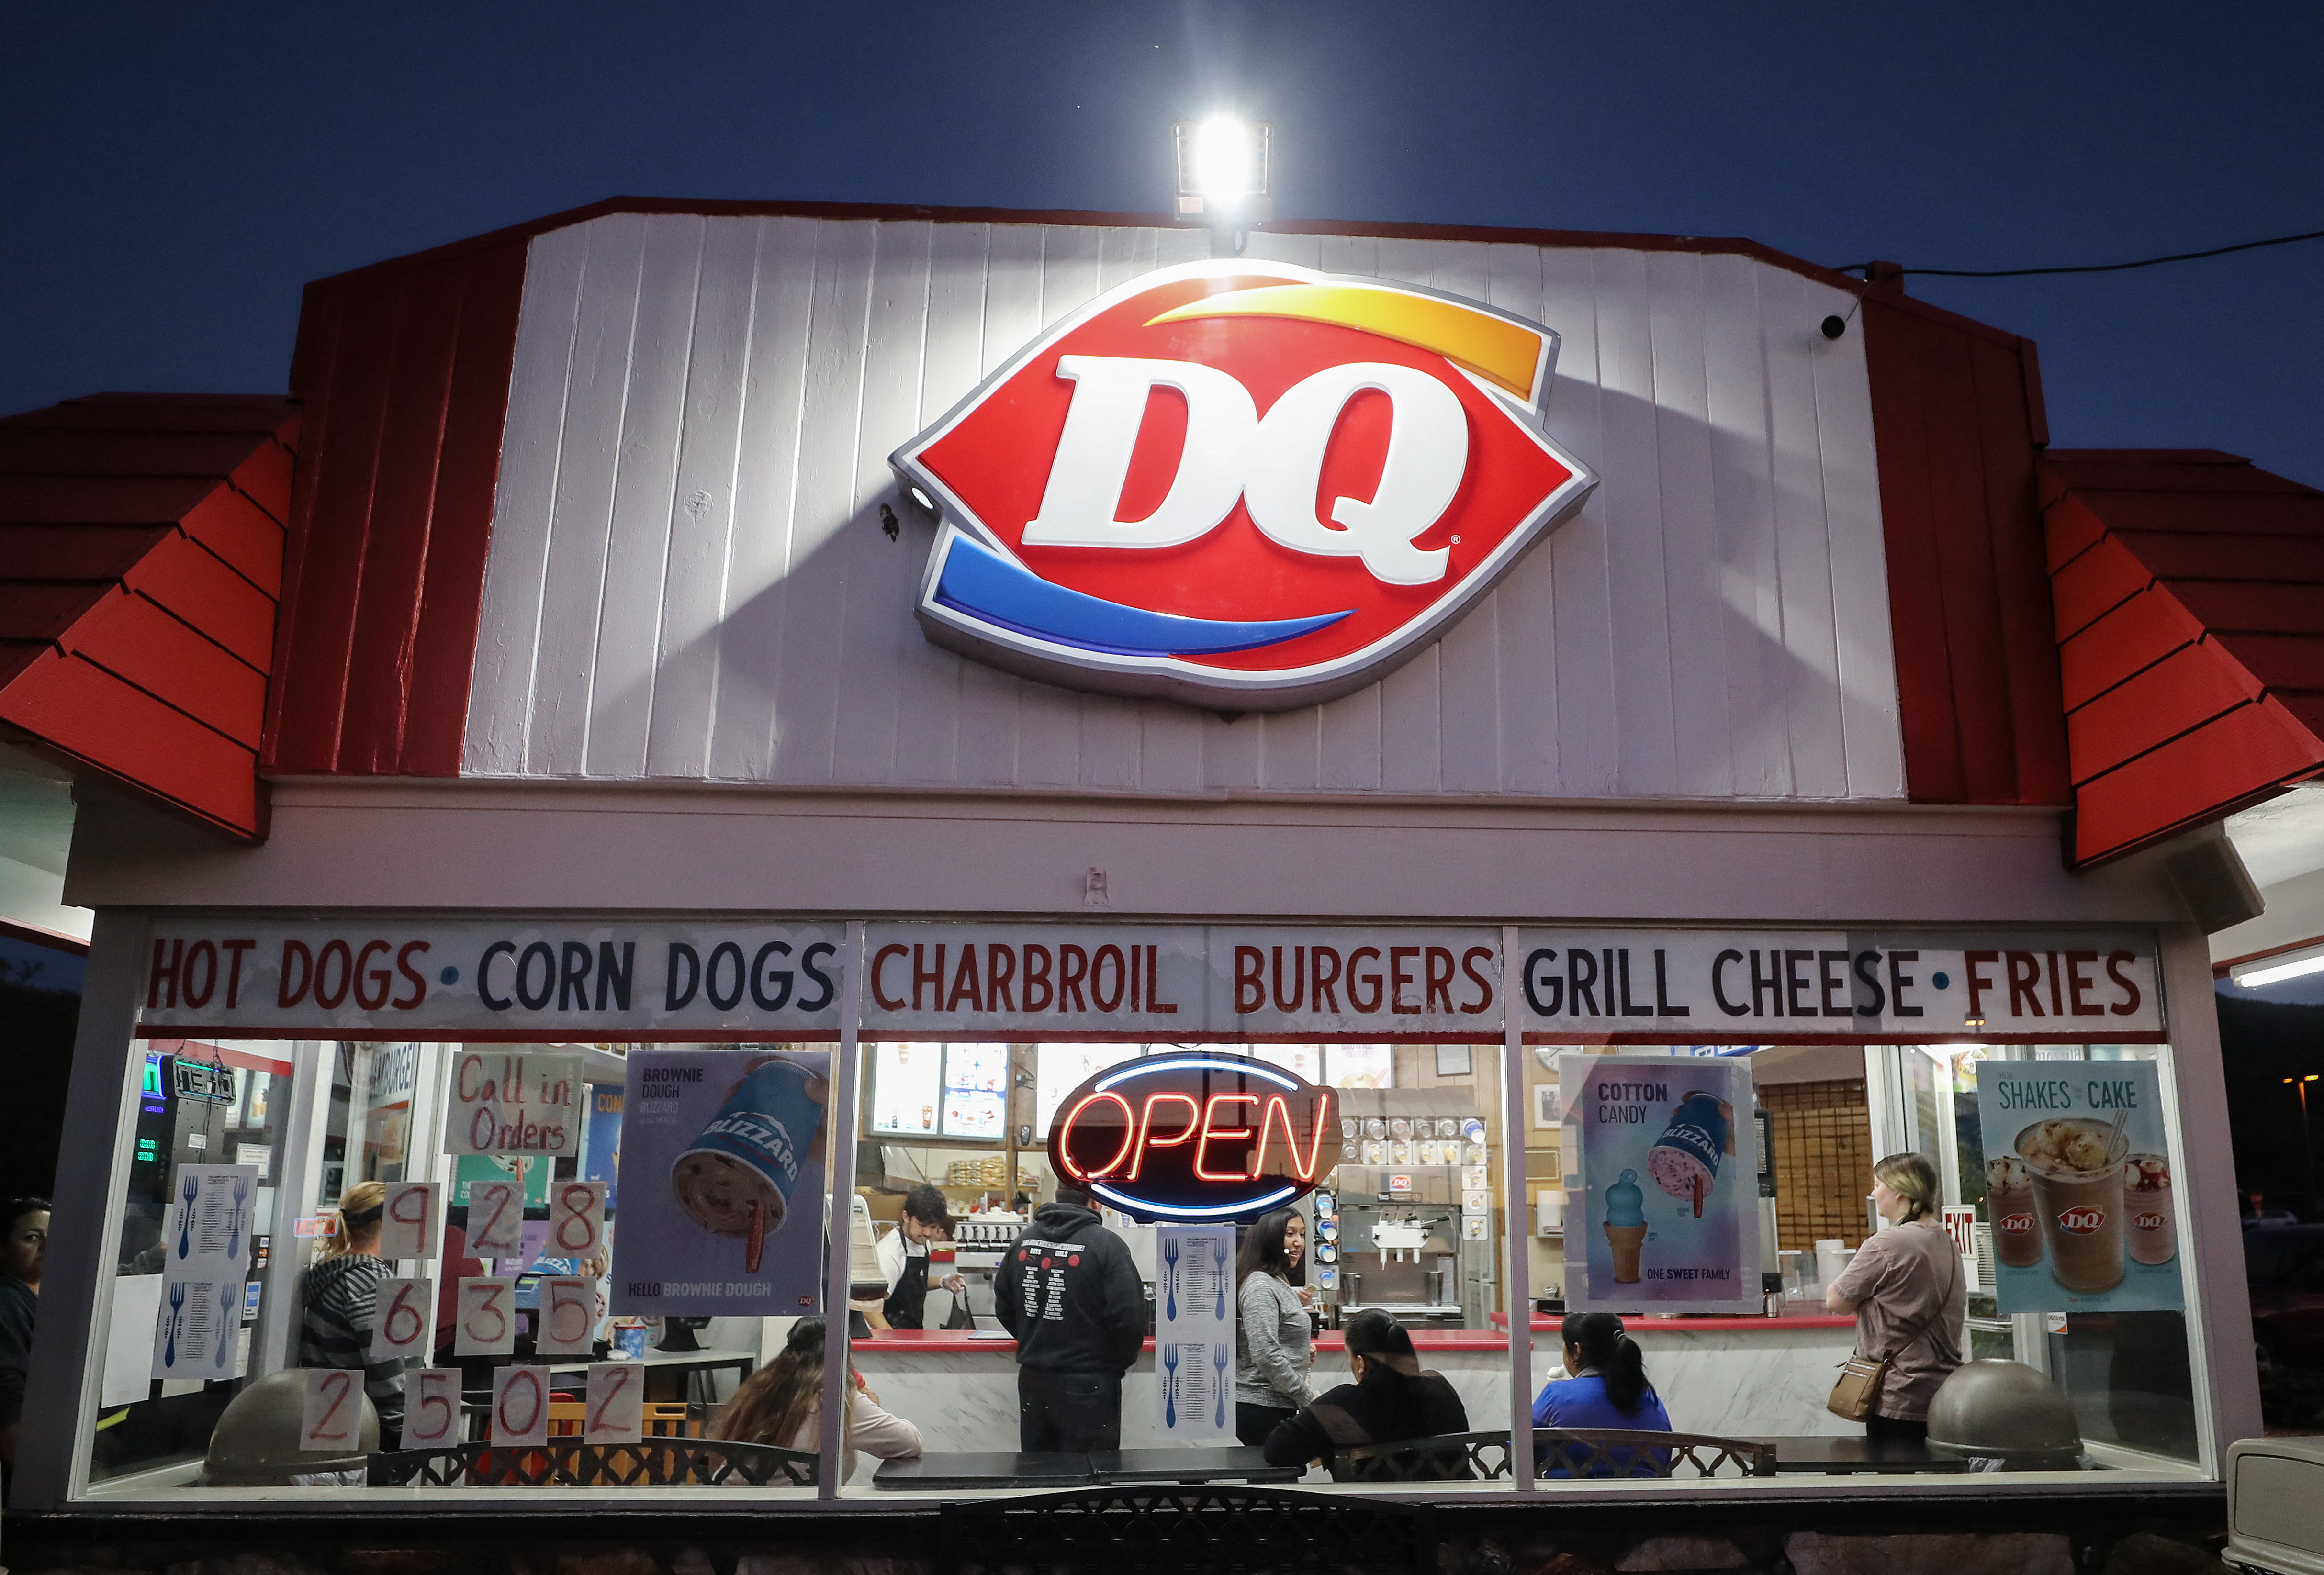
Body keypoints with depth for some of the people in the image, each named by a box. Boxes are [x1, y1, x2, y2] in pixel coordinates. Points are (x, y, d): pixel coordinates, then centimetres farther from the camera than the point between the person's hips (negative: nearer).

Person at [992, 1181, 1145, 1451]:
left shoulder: (1022, 1241, 4)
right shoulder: (1107, 1245, -15)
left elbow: (1003, 1309, 13)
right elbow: (1129, 1317, -17)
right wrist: (1121, 1362, 1)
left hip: (1031, 1381, 6)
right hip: (1088, 1385, -5)